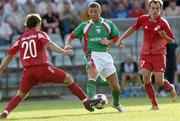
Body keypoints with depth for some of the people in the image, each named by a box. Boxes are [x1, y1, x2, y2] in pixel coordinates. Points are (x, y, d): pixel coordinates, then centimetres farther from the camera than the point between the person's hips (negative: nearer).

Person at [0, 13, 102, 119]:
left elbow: (9, 56, 19)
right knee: (68, 79, 9)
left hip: (28, 71, 4)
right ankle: (87, 102, 5)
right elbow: (49, 44, -13)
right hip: (43, 67, -4)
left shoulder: (21, 39, 18)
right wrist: (63, 51, -23)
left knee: (20, 95, 18)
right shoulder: (39, 34, 7)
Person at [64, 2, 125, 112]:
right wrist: (68, 44, -14)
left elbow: (117, 38, 14)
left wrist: (108, 42, -7)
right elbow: (72, 36, 8)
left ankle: (116, 104, 34)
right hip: (92, 55, -3)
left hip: (105, 55, 3)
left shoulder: (108, 24, 9)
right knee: (92, 75, -35)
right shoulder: (85, 26, 5)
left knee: (115, 86, 7)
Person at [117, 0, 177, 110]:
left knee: (159, 82, -8)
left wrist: (165, 36, -27)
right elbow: (133, 28, 16)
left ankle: (171, 88, 28)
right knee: (146, 79, -14)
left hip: (159, 54, -3)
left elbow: (171, 40, -6)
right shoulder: (143, 19, -2)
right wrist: (121, 39, 13)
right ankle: (154, 104, -2)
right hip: (145, 54, 3)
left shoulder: (163, 23, -11)